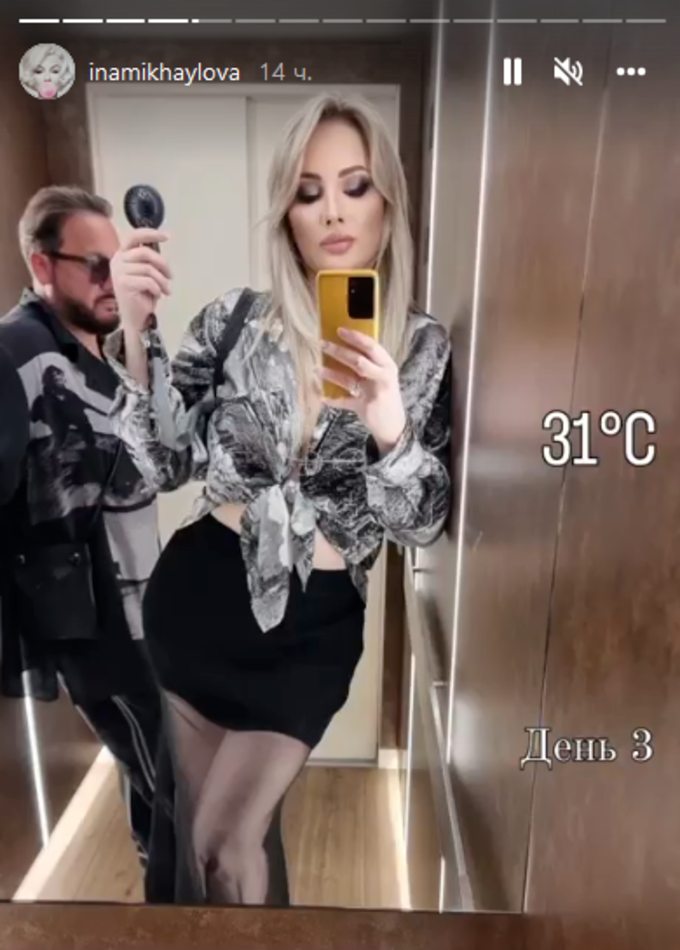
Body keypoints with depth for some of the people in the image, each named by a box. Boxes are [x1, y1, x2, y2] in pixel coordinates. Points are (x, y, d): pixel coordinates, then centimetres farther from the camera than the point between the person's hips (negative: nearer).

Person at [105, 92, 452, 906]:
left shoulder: (424, 349, -7)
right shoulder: (236, 317, -5)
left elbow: (424, 523, -11)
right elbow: (163, 464, -9)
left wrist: (391, 428, -31)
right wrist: (135, 332, -21)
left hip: (312, 623, -2)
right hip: (198, 591, 3)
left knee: (224, 843, 10)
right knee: (195, 821, 24)